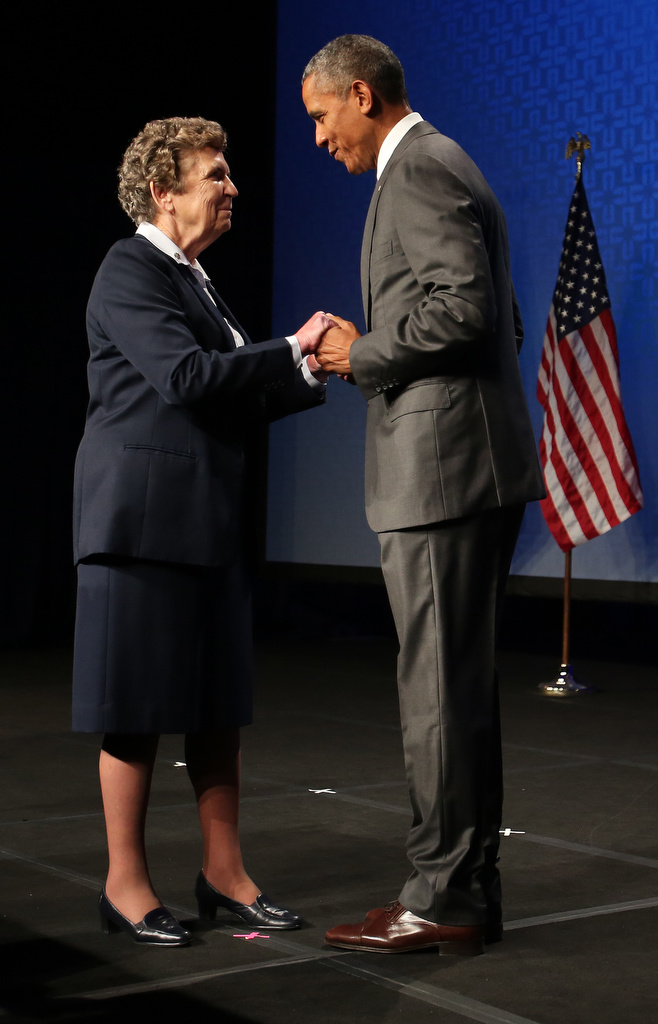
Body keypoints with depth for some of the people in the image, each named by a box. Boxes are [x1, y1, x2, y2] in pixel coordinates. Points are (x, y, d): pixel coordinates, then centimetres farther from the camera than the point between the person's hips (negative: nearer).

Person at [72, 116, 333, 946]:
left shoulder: (192, 278, 18)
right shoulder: (130, 269, -9)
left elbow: (235, 401, 17)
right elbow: (184, 377, -21)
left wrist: (309, 371, 4)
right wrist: (292, 351, -16)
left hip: (207, 519, 9)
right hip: (144, 516, -9)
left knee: (218, 699, 10)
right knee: (137, 705, -1)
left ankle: (223, 872, 19)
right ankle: (124, 884, 10)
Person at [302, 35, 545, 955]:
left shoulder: (420, 168, -10)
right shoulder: (441, 166, 22)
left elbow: (466, 305, -22)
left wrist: (365, 352, -10)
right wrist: (371, 351, 15)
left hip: (444, 465, -11)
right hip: (477, 466, 11)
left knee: (438, 688, -6)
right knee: (461, 685, 13)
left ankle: (441, 899, 1)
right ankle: (470, 888, 20)